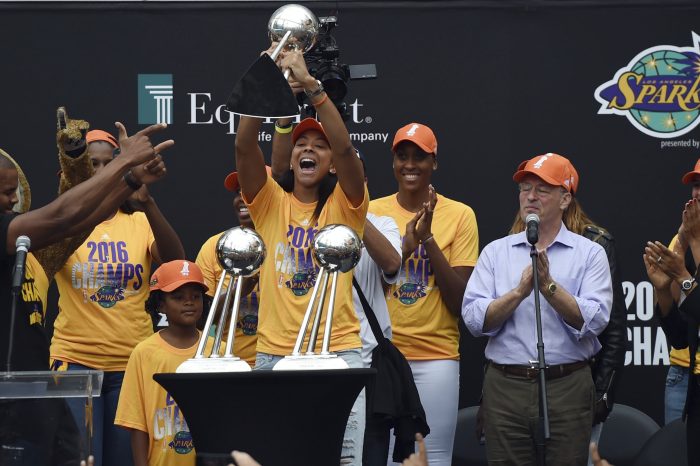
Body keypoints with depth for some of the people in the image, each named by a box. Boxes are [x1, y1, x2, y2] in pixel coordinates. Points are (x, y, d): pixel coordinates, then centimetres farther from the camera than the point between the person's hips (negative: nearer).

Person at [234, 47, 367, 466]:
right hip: (274, 353, 1)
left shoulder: (344, 204, 4)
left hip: (338, 352, -1)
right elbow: (244, 146, -7)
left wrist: (311, 85, -23)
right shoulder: (270, 201, 7)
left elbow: (346, 148, -14)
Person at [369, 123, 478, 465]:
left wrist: (428, 239, -13)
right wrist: (403, 248, -13)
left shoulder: (459, 215, 0)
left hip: (436, 357, -1)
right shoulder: (373, 212, 4)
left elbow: (460, 303, -4)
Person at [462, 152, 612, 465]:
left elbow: (593, 321, -10)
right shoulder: (495, 252, 9)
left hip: (568, 388, -2)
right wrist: (520, 290, -15)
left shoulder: (590, 254, 3)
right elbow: (474, 319, -3)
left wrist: (549, 286, -19)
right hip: (505, 386, 2)